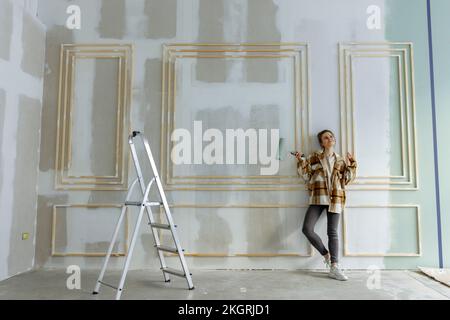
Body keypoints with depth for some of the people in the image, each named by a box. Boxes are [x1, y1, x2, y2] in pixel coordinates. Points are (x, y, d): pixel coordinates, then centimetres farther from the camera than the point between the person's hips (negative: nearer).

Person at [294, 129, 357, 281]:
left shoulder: (340, 160, 15)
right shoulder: (314, 157, 10)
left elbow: (346, 180, 11)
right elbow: (306, 176, 6)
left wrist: (351, 164, 3)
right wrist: (301, 161, -4)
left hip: (335, 199, 1)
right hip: (318, 198, -1)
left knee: (332, 233, 1)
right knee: (307, 229, -15)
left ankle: (334, 267, 6)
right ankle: (326, 254, 7)